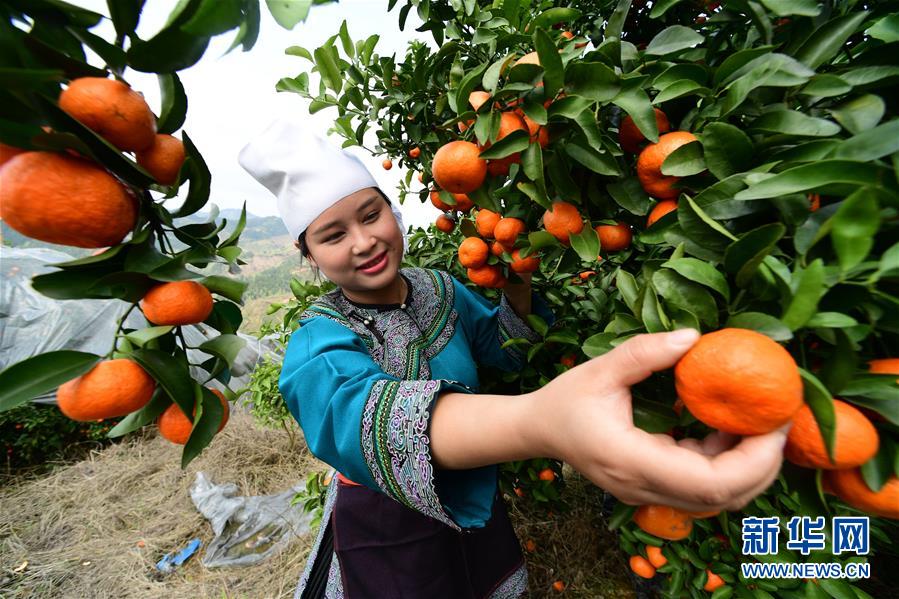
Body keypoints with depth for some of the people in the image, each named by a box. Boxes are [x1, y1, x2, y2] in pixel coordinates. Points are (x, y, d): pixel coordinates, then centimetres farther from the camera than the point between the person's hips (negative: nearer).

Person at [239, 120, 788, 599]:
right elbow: (355, 414, -46)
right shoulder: (317, 345, -24)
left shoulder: (441, 289, -11)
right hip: (388, 533, -3)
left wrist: (517, 288, -23)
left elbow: (505, 351, -2)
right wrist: (539, 424, -65)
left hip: (473, 506, 4)